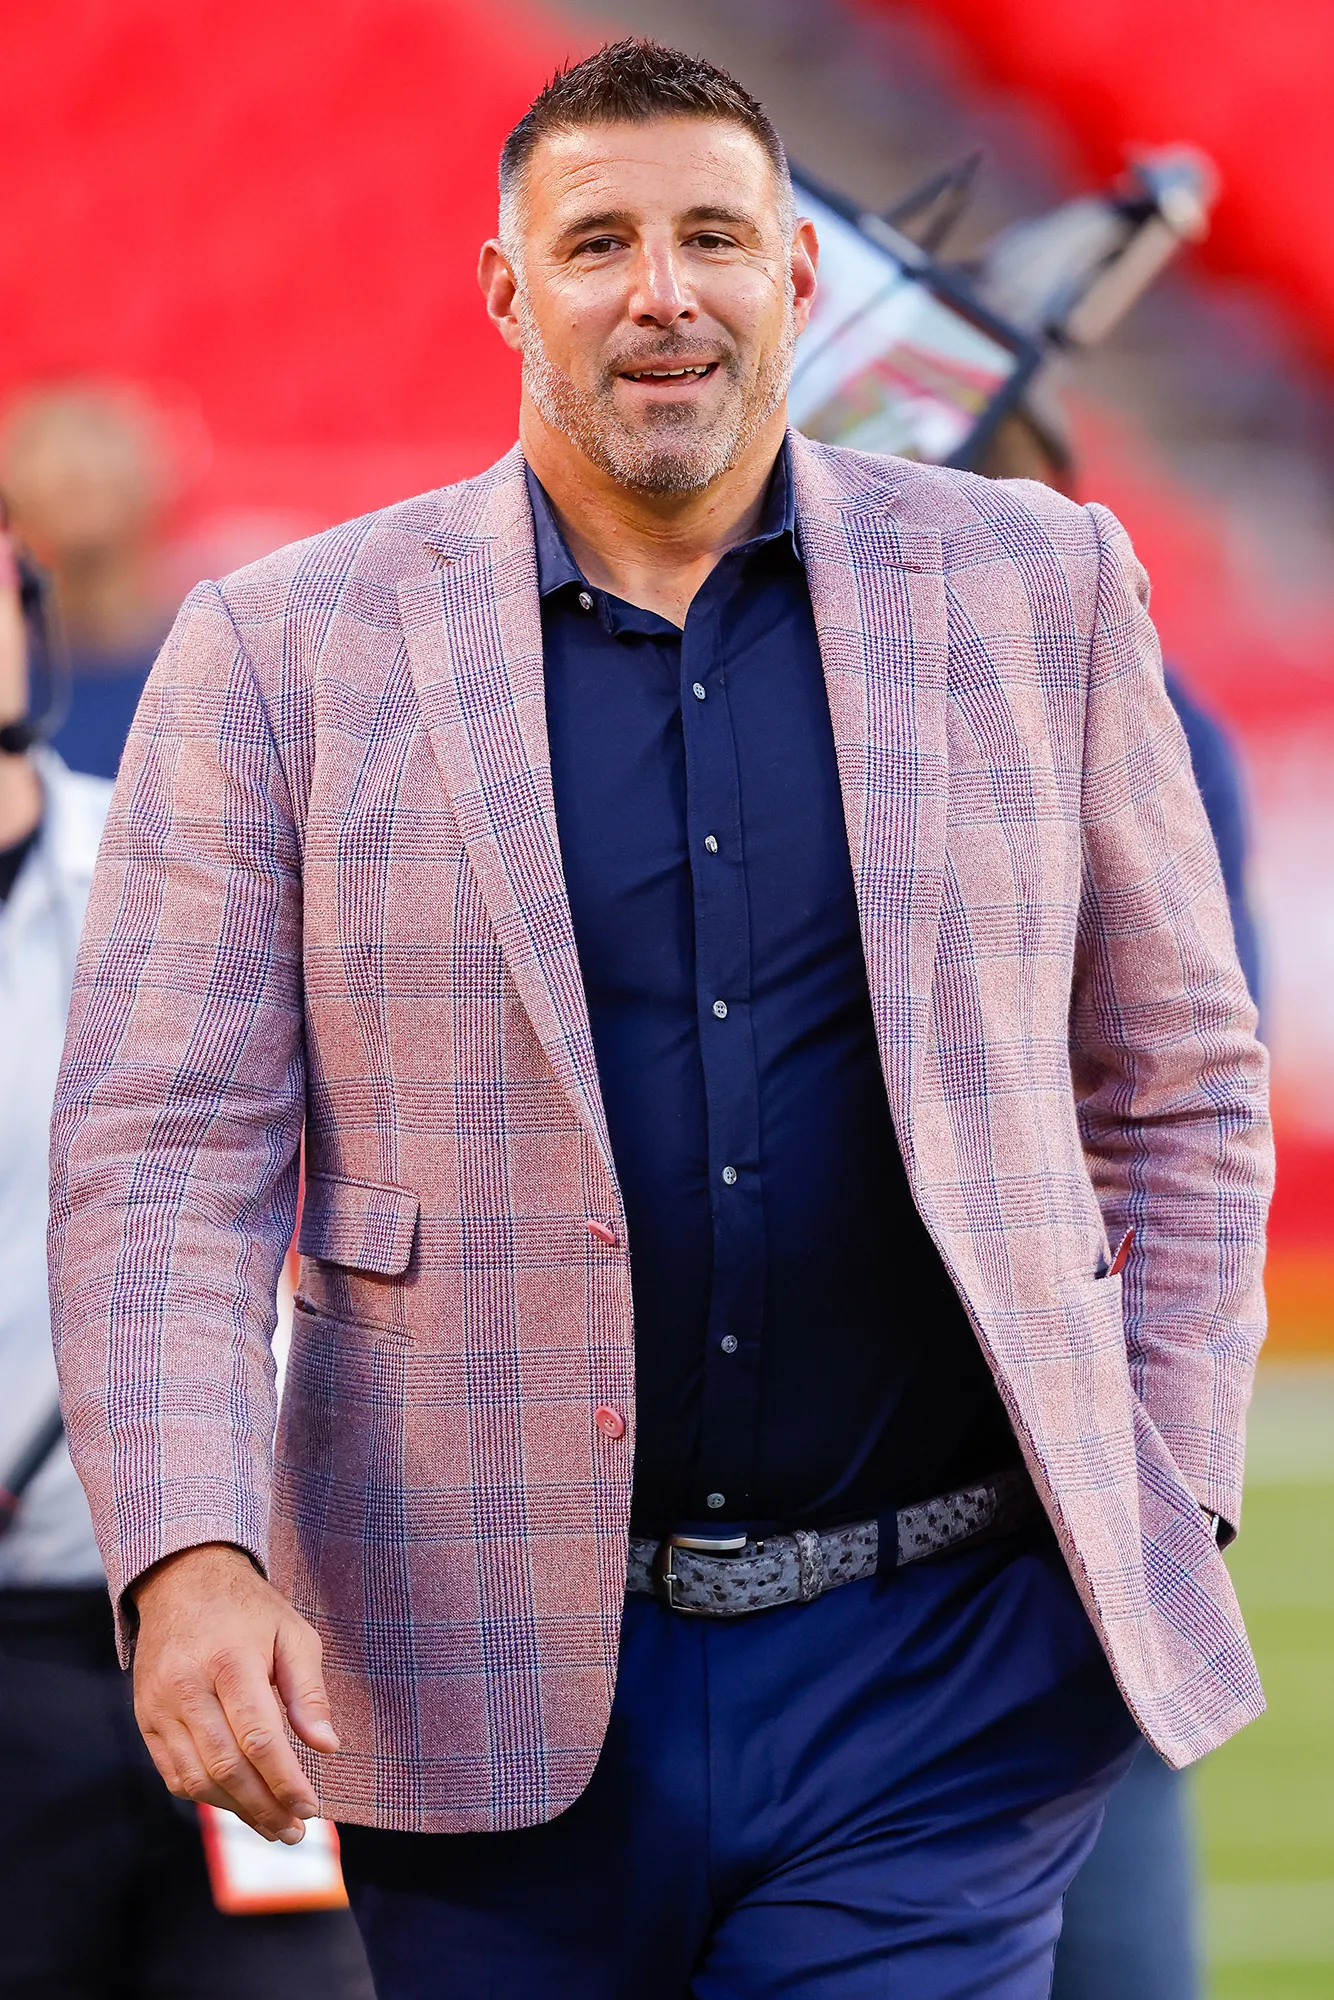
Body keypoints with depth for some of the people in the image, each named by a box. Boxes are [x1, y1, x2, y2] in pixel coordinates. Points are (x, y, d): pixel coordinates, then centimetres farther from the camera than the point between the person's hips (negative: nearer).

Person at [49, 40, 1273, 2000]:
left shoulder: (1037, 592, 7)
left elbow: (1179, 1088, 13)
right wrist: (189, 1561, -16)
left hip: (941, 1674, 0)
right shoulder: (283, 655, 2)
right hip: (495, 1703, 0)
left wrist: (1167, 1510, 5)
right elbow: (160, 1155, -2)